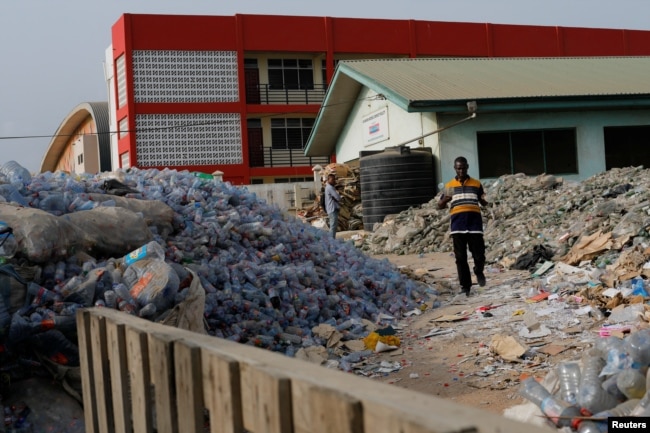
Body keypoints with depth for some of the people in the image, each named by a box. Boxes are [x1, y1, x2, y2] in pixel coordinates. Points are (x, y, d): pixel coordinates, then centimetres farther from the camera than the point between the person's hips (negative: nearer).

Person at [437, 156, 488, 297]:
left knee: (479, 255, -4)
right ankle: (465, 286, 8)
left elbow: (483, 203, 21)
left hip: (474, 222, 0)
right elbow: (440, 206, 14)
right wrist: (445, 200, -9)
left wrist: (485, 200, -4)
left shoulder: (476, 184, 13)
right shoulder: (449, 186, 12)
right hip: (458, 223, 0)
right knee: (461, 257, 1)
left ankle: (479, 271, 28)